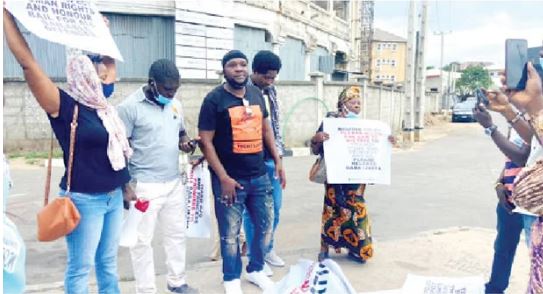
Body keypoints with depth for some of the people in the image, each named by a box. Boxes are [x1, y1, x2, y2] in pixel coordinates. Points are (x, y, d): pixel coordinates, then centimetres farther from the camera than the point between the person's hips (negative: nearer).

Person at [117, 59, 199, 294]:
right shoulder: (129, 107, -12)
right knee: (142, 240, 5)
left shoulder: (175, 105, 8)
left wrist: (185, 143, -3)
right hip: (145, 186, -7)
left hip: (174, 183, 7)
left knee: (176, 233, 16)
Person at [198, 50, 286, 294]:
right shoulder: (214, 99, -9)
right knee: (230, 233, 6)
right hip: (230, 178, -5)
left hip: (259, 176, 6)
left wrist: (277, 161, 11)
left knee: (266, 225, 16)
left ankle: (256, 270, 37)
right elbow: (206, 142, -11)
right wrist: (224, 178, -16)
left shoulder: (256, 94, 8)